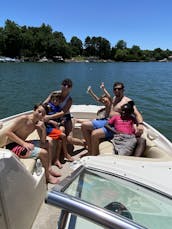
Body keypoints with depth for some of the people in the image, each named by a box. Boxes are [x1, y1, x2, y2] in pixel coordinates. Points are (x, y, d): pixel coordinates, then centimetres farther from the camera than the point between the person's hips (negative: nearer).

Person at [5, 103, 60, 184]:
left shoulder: (37, 123, 3)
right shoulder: (23, 119, -18)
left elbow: (43, 141, 3)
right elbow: (8, 132, -22)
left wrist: (43, 128, -15)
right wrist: (24, 143, -27)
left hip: (21, 143, 9)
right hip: (13, 146, -9)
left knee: (47, 144, 12)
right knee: (43, 153, -18)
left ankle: (49, 169, 14)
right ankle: (47, 176, 4)